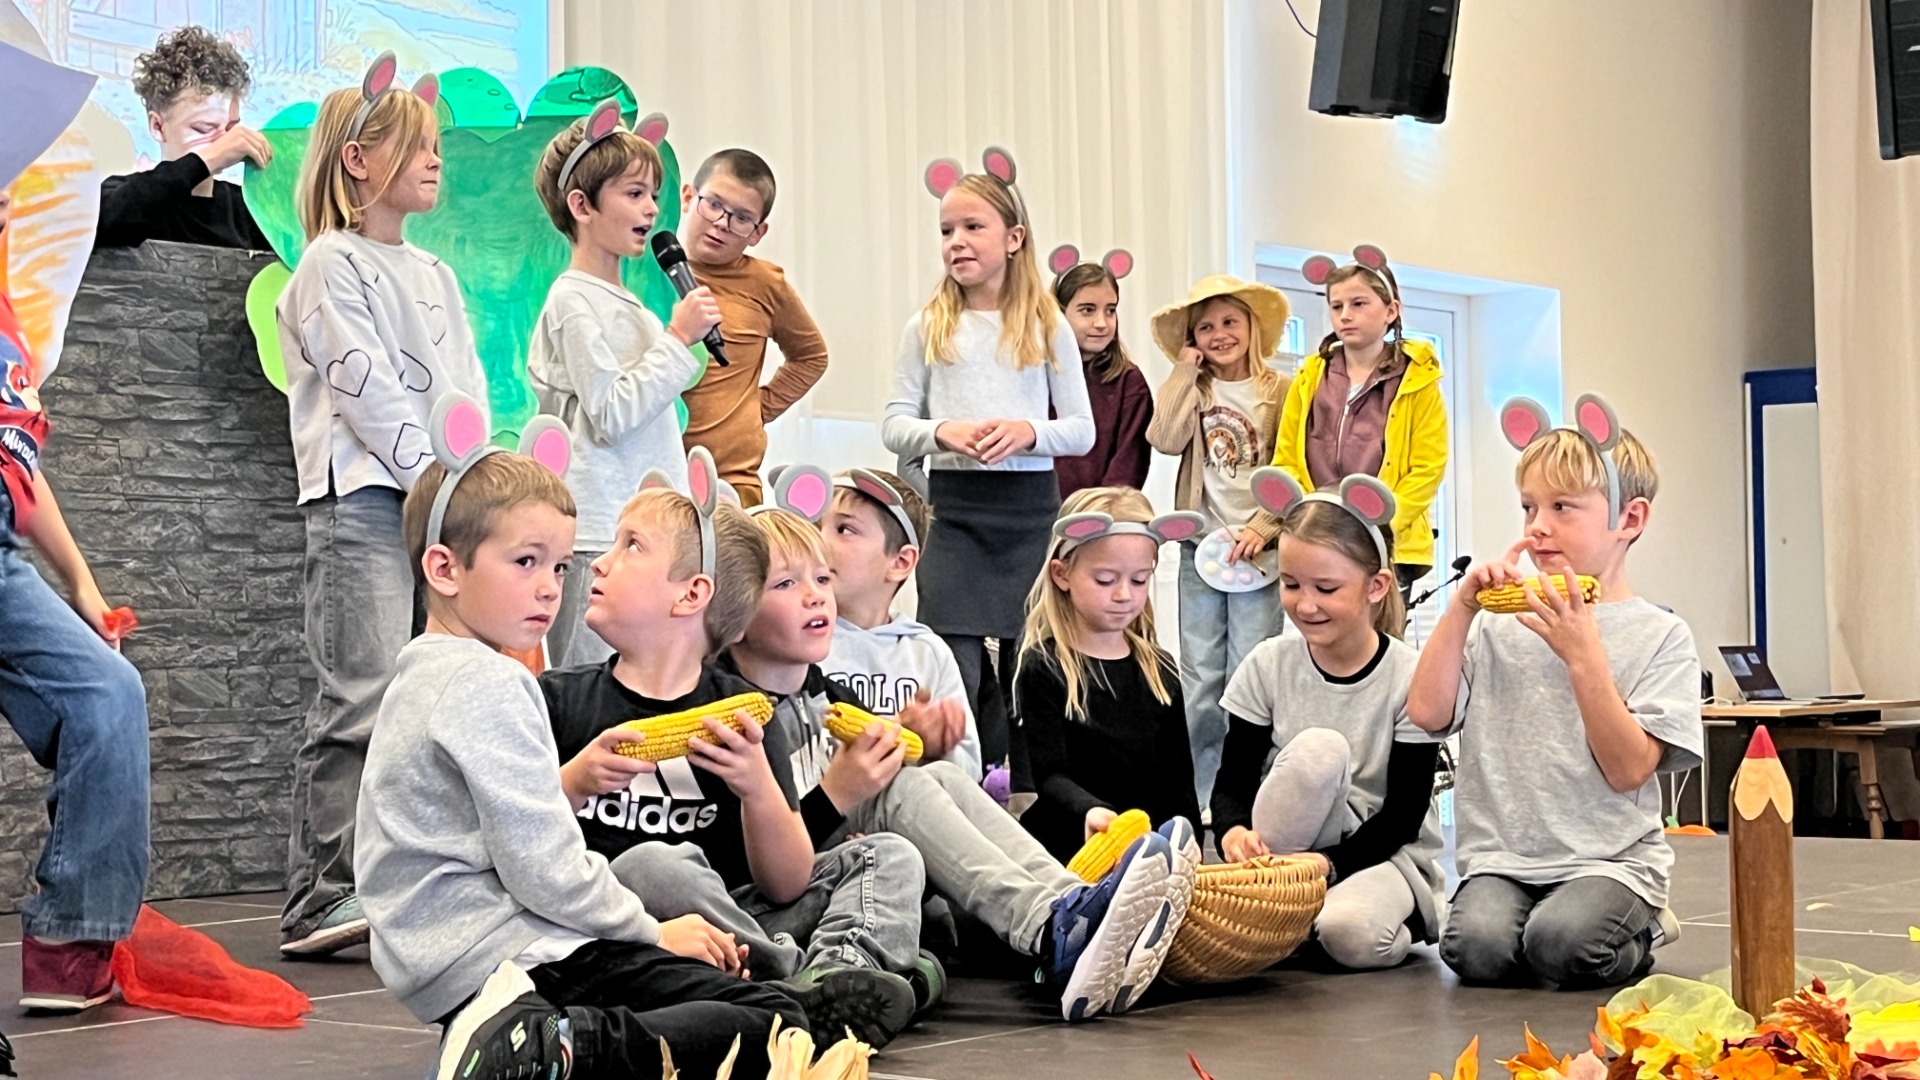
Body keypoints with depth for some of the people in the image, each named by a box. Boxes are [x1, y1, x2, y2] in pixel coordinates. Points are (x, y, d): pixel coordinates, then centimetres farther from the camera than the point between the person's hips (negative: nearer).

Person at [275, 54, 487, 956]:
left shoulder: (434, 273, 23)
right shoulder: (332, 264, 0)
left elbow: (467, 385, 18)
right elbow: (364, 384, -9)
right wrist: (434, 477, -12)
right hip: (361, 500, -8)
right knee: (363, 699, -13)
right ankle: (319, 903, -12)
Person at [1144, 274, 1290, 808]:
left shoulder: (1280, 391, 2)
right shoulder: (1192, 390, 11)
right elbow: (1166, 439, -9)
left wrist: (1264, 528, -15)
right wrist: (1185, 368, -2)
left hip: (1256, 549, -3)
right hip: (1199, 548, 3)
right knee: (1200, 680, 5)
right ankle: (1196, 799, 9)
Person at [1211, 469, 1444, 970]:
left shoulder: (1410, 678, -9)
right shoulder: (1269, 665, -2)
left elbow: (1402, 817, -11)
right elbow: (1231, 784, -2)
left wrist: (1325, 863, -27)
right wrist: (1234, 832, -27)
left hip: (1384, 854, -3)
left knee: (1349, 933, -38)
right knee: (1318, 748, -27)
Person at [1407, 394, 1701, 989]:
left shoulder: (1658, 635, 0)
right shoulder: (1500, 624, 11)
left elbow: (1629, 770, -9)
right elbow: (1427, 712, -1)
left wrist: (1583, 654, -17)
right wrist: (1461, 608, -3)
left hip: (1610, 859, -2)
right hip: (1502, 857, 3)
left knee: (1563, 944, -30)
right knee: (1476, 945, -26)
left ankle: (1644, 931, 5)